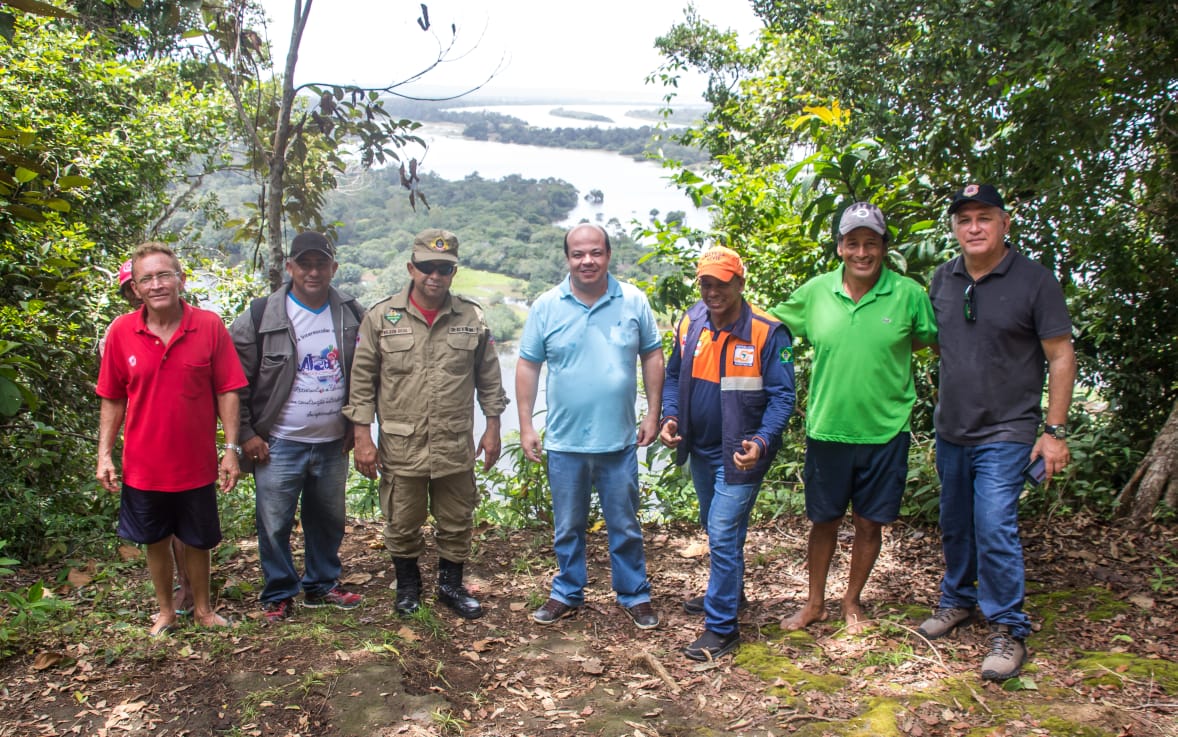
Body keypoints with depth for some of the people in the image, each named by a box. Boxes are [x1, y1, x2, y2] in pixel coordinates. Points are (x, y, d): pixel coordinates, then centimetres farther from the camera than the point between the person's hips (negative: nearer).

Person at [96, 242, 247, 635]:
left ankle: (202, 608, 37)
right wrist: (104, 454, -2)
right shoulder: (121, 331, -6)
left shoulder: (210, 326, -10)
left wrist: (231, 448, -10)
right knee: (155, 541, 17)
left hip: (196, 463, -1)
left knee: (197, 541, 16)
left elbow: (227, 391, -7)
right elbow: (113, 399, 2)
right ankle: (165, 611, 37)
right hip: (143, 466, 1)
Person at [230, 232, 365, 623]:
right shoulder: (260, 318, -9)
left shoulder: (351, 315, 2)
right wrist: (245, 435, -8)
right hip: (279, 444, -3)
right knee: (274, 524, 3)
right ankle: (279, 595, 21)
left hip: (333, 443, 4)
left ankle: (322, 585, 33)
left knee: (329, 520, 15)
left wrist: (357, 425, 7)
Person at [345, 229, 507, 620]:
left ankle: (451, 584, 34)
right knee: (402, 524, 12)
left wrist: (492, 427, 6)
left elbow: (489, 378, 9)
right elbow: (362, 380, -2)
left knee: (456, 522, 13)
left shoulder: (472, 318, 1)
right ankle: (407, 585, 35)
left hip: (456, 446, 1)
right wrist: (362, 436, -5)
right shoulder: (381, 317, -4)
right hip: (400, 446, -1)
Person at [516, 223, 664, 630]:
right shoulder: (547, 306, -3)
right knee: (567, 527, 15)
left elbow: (652, 356, 4)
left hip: (619, 441, 0)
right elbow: (527, 366, 1)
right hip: (564, 442, 1)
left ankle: (635, 595, 29)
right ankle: (567, 594, 32)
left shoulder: (634, 302, -3)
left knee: (625, 526, 12)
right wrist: (526, 426, -2)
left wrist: (653, 413, 0)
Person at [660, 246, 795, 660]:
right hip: (700, 450, 6)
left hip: (740, 454, -6)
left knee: (723, 536, -7)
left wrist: (762, 442, -30)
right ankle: (727, 592, 45)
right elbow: (674, 376, 10)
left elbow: (781, 396, -16)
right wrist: (670, 416, -7)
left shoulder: (767, 333, -18)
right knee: (717, 529, 23)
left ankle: (722, 628, 6)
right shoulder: (690, 324, -2)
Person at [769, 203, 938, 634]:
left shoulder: (908, 294, -7)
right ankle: (815, 603, 32)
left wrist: (886, 353, -1)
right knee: (823, 520, 14)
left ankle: (852, 600, 34)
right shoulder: (815, 291, -3)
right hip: (826, 429, 1)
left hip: (884, 432, -1)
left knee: (869, 523, 12)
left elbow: (934, 339, 6)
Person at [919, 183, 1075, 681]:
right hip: (951, 430, 5)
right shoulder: (943, 279, 4)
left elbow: (1061, 357, -6)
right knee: (955, 525, 15)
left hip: (1005, 433, -5)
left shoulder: (1034, 281, -9)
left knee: (994, 528, -10)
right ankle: (958, 599, 35)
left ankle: (1008, 629, 4)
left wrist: (1055, 430, -9)